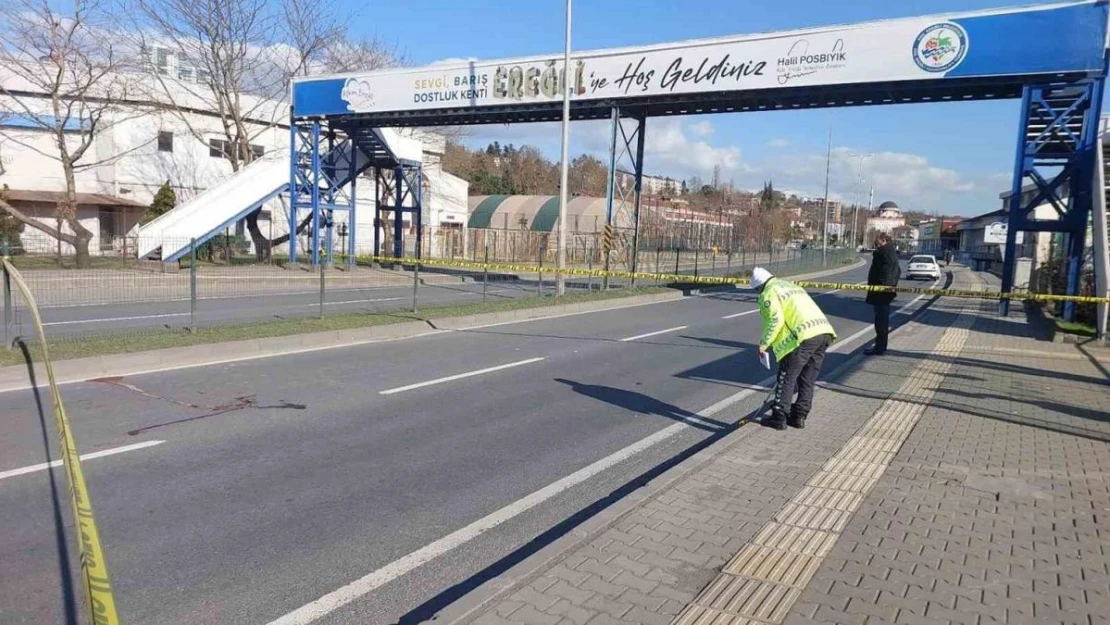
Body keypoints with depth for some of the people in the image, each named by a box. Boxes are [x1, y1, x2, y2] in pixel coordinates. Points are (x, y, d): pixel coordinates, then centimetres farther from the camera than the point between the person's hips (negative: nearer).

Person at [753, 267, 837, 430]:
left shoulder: (768, 294, 4)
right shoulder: (793, 286, 30)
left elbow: (775, 320, -11)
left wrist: (763, 344, -1)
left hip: (804, 337, -8)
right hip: (824, 332, 8)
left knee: (786, 377, 5)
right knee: (808, 379, 16)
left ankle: (779, 417, 11)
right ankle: (799, 416, 23)